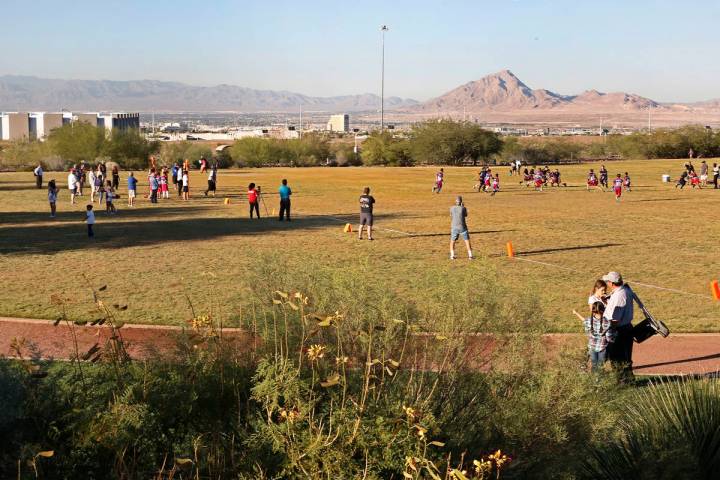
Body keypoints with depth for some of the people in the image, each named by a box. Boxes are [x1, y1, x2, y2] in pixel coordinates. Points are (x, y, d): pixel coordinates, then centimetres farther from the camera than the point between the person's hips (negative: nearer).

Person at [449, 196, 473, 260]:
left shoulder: (452, 208, -2)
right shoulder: (463, 208, -8)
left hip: (454, 228, 2)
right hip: (462, 228, -2)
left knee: (452, 241, 16)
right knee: (467, 240, 8)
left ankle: (452, 255, 7)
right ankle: (470, 255, 1)